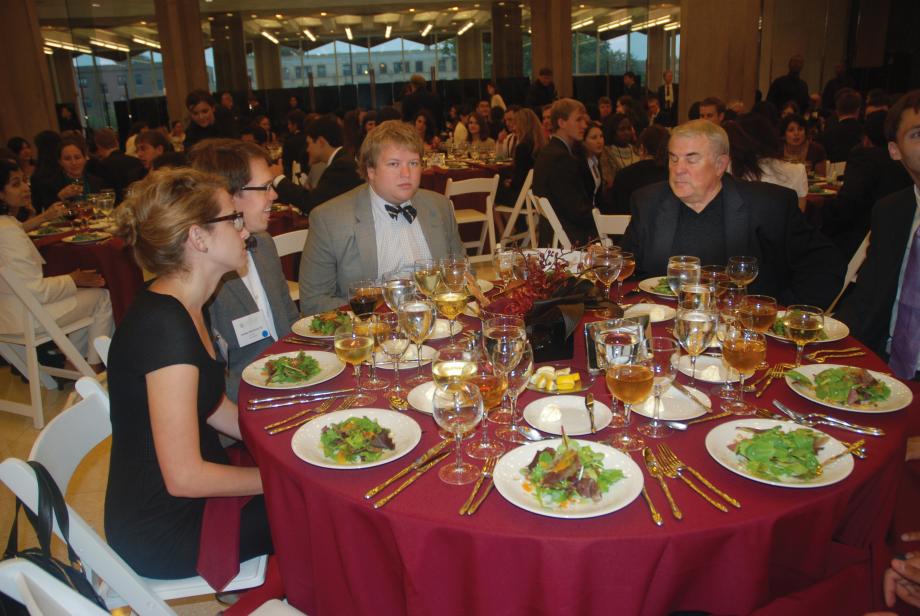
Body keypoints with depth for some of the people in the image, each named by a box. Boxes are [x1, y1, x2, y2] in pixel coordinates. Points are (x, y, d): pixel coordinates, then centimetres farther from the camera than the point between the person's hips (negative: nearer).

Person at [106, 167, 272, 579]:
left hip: (186, 499, 8)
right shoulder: (164, 325, -29)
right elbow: (184, 477, -28)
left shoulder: (182, 309, 2)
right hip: (162, 532, -8)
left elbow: (216, 408, 10)